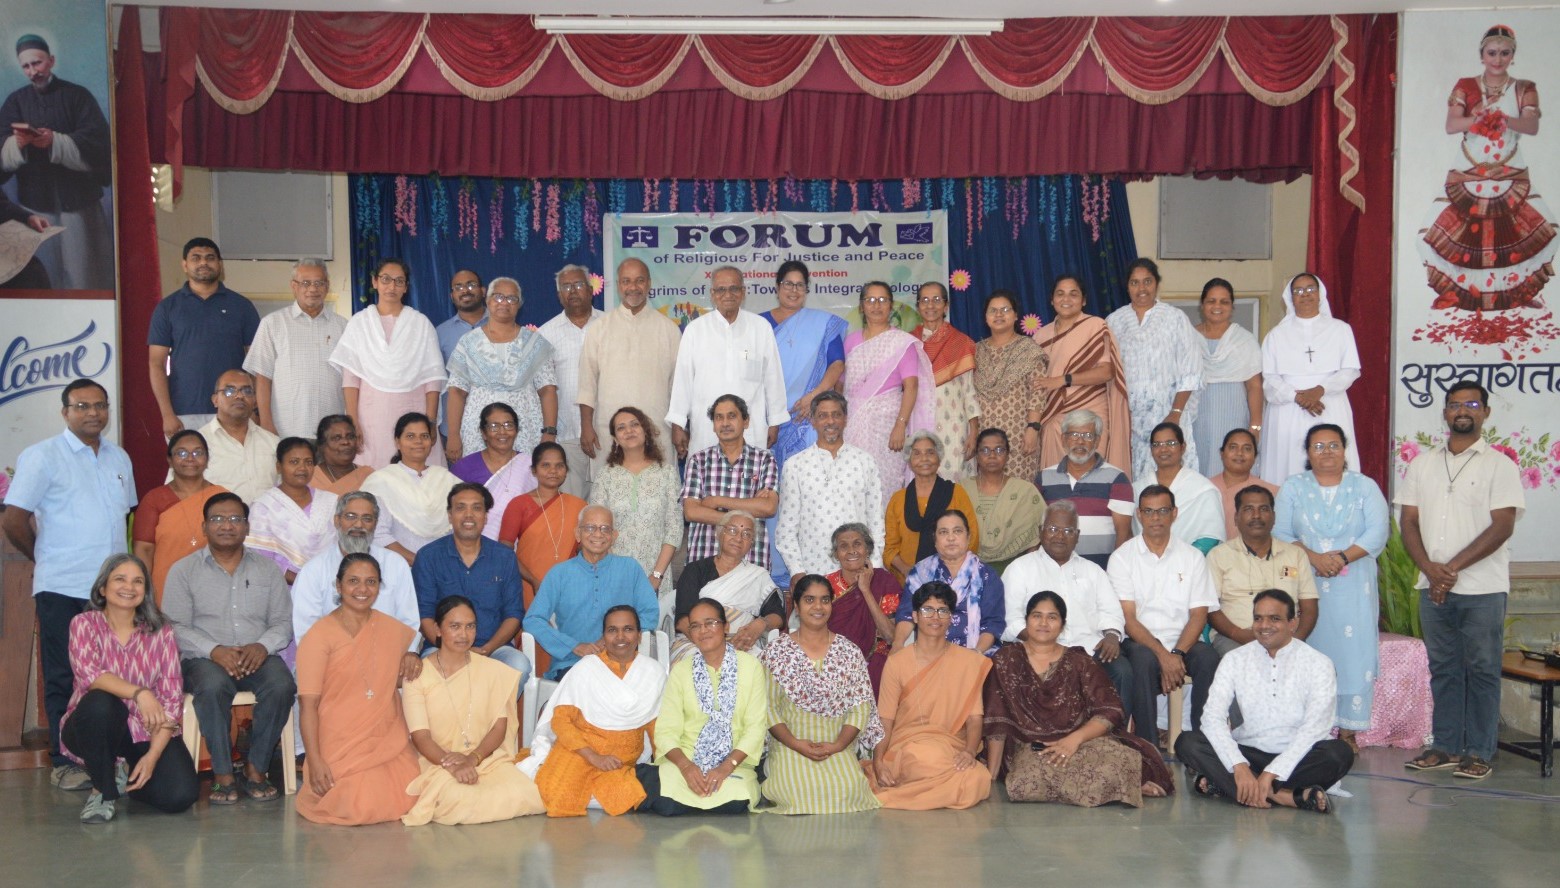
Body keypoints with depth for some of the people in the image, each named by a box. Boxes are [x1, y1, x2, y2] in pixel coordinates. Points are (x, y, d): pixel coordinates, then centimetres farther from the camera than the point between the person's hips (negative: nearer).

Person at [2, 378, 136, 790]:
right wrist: (45, 559, 4)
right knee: (64, 679, 1)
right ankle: (65, 763, 9)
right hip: (62, 588, -5)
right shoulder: (42, 456, -4)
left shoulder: (119, 458, 14)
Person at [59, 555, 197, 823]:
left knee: (180, 796, -21)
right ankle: (102, 790, -11)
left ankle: (124, 772, 14)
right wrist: (138, 693, -39)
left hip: (145, 732, 2)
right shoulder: (84, 623, -4)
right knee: (99, 702, -36)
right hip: (94, 728, -2)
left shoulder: (161, 631, -1)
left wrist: (153, 755, -17)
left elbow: (172, 698, -6)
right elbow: (87, 673, -23)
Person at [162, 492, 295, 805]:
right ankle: (223, 775, -24)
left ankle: (256, 770, -18)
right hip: (204, 658, -2)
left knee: (282, 686, -31)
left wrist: (262, 646, -13)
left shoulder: (267, 568, 16)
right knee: (213, 686, -36)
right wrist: (215, 650, -17)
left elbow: (283, 621, 9)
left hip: (257, 657, 2)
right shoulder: (184, 570, 10)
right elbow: (175, 627, -1)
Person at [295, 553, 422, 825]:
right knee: (363, 808, -23)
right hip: (341, 747, -5)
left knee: (412, 800, -16)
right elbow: (308, 704, -10)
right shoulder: (319, 636, -6)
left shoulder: (392, 629, 10)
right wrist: (315, 761, -16)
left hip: (389, 741, 5)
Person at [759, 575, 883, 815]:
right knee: (796, 790, -29)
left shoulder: (850, 652, 9)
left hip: (838, 746, 2)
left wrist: (837, 745, -11)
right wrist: (796, 743, -14)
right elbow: (768, 707, 1)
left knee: (847, 788, -27)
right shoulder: (776, 653, 6)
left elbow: (860, 706, 4)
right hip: (790, 745, -1)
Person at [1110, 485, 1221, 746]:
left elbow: (1199, 614, 3)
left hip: (1182, 643, 2)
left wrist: (1177, 654, -15)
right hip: (1140, 642, -2)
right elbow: (1127, 618, -4)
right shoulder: (1122, 557, 3)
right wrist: (1162, 655, -18)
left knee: (1208, 659, -30)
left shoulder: (1192, 557, 10)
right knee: (1144, 659, -35)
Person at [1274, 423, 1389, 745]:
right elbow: (1280, 532, -1)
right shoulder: (1293, 487, 10)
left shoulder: (1365, 487, 10)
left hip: (1353, 589, 0)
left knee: (1352, 652, -4)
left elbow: (1378, 532, -3)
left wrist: (1343, 557, -17)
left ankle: (1347, 731, 0)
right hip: (1306, 587, 0)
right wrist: (1314, 558, -16)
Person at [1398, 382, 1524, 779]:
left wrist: (1453, 568, -15)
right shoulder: (1423, 464, 12)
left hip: (1483, 588, -4)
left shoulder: (1499, 465, -1)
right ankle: (1446, 746, 17)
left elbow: (1502, 526, -9)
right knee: (1443, 668, 9)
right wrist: (1430, 568, -9)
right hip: (1433, 587, 4)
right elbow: (1409, 521, 7)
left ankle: (1479, 752, 8)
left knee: (1482, 670, 1)